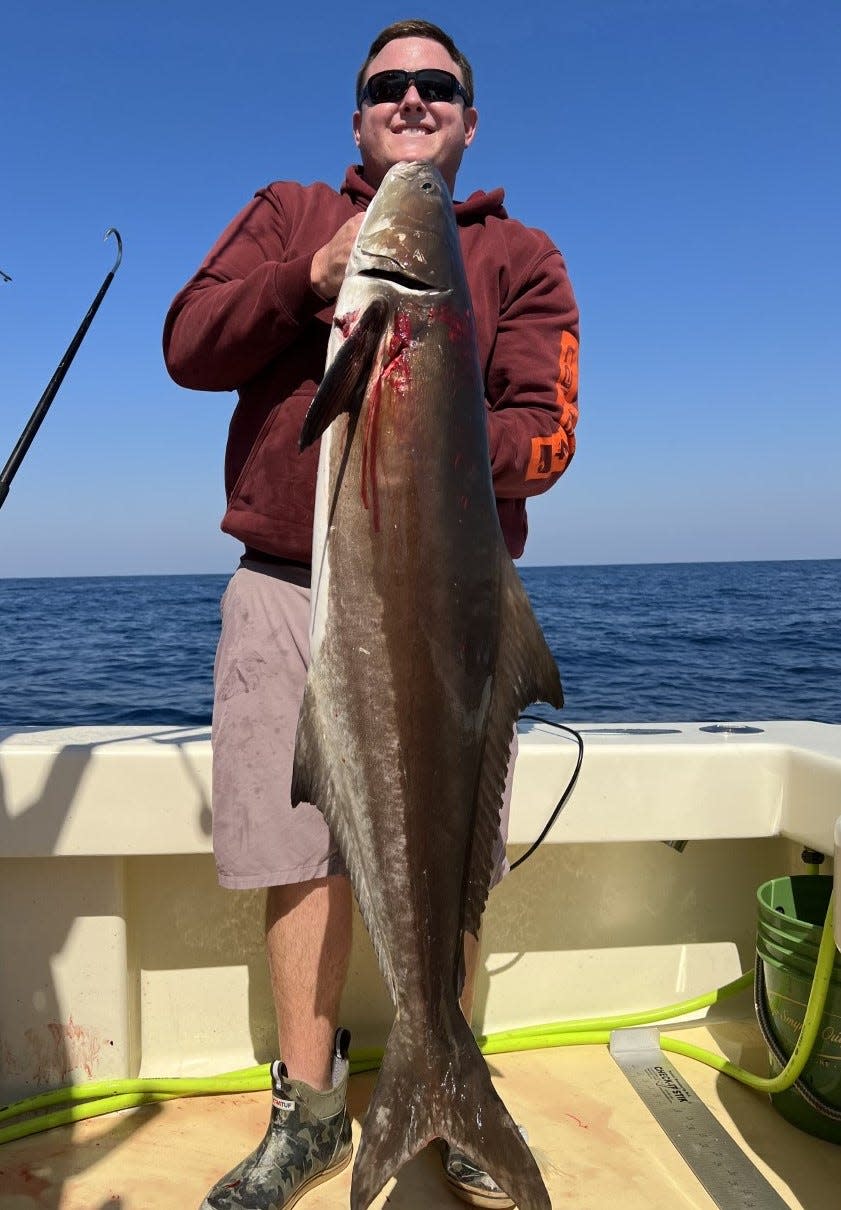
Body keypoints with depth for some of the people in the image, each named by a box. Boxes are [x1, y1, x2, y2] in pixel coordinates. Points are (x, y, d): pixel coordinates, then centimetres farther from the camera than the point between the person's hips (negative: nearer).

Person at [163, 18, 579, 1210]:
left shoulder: (521, 257, 12)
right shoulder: (287, 214, 16)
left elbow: (545, 429, -1)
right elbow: (188, 347, 3)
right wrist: (317, 272, -11)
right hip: (286, 588, 1)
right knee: (302, 855, 4)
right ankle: (310, 1111, 24)